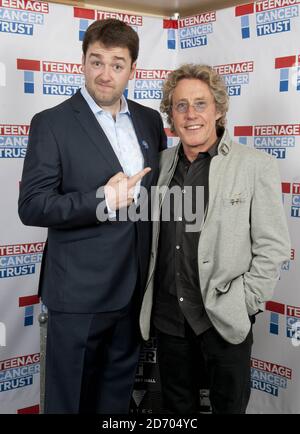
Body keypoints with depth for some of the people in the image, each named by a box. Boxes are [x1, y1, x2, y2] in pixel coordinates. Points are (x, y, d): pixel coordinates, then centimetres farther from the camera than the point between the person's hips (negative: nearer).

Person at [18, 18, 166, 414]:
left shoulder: (149, 120, 7)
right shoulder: (52, 124, -9)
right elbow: (31, 206, -13)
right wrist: (101, 201, -25)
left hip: (136, 287, 5)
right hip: (79, 291, -4)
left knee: (117, 394, 20)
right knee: (68, 398, 11)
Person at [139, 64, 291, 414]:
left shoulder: (255, 165, -8)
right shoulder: (162, 163, 4)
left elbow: (273, 247, -8)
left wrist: (243, 304, -11)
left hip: (224, 319, -3)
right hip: (168, 316, 4)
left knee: (229, 405, 14)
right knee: (176, 406, 20)